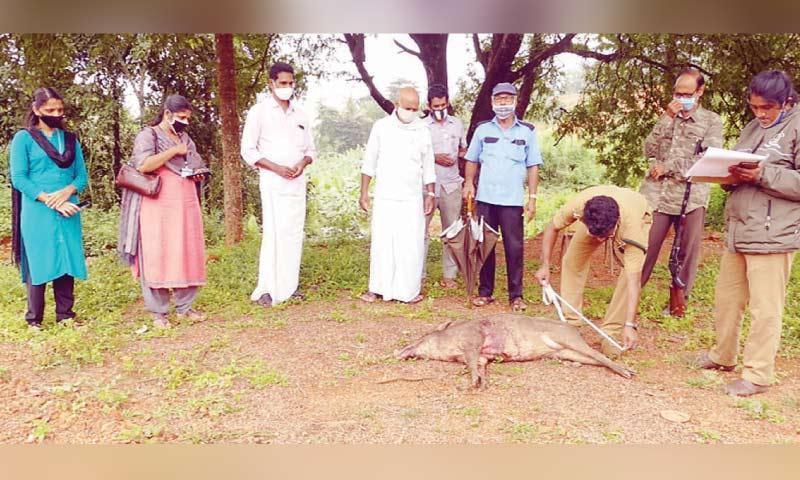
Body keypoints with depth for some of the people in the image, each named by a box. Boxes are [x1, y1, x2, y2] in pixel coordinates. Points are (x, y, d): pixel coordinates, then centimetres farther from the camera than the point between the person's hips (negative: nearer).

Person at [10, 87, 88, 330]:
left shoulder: (70, 139, 13)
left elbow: (82, 175, 9)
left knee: (67, 262, 6)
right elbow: (18, 178, -6)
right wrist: (50, 200, -15)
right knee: (39, 264, 1)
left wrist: (67, 191, -12)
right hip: (37, 213, -3)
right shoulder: (23, 138, 1)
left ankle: (65, 314, 16)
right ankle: (34, 319, 11)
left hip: (68, 212, 4)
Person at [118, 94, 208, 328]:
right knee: (157, 257, -5)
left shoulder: (185, 137, 18)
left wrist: (198, 173, 5)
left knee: (187, 255, 4)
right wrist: (174, 150, -15)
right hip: (159, 207, -6)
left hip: (186, 206, 6)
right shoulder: (147, 135, -2)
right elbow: (143, 165, -19)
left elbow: (198, 166, 29)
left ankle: (184, 306, 13)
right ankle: (158, 312, 1)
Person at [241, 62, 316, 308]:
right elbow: (248, 151, -3)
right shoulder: (259, 111, 0)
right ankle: (266, 289, -6)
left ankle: (289, 285, 12)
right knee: (274, 232, -11)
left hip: (297, 181, 5)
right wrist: (277, 168, -13)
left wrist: (303, 162, -6)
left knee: (294, 233, 4)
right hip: (272, 181, -5)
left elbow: (310, 148, 17)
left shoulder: (300, 113, 13)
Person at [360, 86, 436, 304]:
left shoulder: (423, 130, 4)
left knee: (411, 244, 0)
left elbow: (428, 166, 10)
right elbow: (369, 162, 5)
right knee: (382, 242, 1)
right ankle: (377, 288, 12)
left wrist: (430, 194, 8)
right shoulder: (381, 126, 1)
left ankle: (409, 290, 10)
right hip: (384, 196, -1)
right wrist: (364, 192, 3)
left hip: (412, 198, 1)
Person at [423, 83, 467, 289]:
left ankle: (449, 275, 15)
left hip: (451, 185, 4)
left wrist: (458, 157, 0)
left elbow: (464, 149, 21)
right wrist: (434, 157, -13)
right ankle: (418, 275, 4)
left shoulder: (457, 124, 11)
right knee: (421, 230, -3)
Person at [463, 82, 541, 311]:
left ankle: (516, 295, 10)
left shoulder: (527, 132, 5)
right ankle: (485, 292, 17)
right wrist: (469, 183, -3)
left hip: (513, 200, -1)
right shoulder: (482, 129, 8)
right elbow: (472, 160, 13)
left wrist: (532, 198, -1)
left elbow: (533, 167, 5)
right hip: (485, 198, 1)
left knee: (515, 247, 0)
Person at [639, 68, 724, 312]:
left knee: (687, 252, 4)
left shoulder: (711, 120, 7)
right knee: (644, 246, -1)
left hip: (691, 195, -1)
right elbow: (650, 151, 2)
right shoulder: (666, 117, 15)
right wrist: (667, 118, -6)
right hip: (656, 192, 2)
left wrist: (668, 167, -9)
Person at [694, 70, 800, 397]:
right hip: (738, 229, 7)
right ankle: (723, 356, 31)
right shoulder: (753, 127, 16)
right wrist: (732, 175, 0)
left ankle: (757, 375, 10)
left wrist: (763, 174, -20)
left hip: (772, 235, -7)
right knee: (726, 297, 15)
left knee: (764, 308, -1)